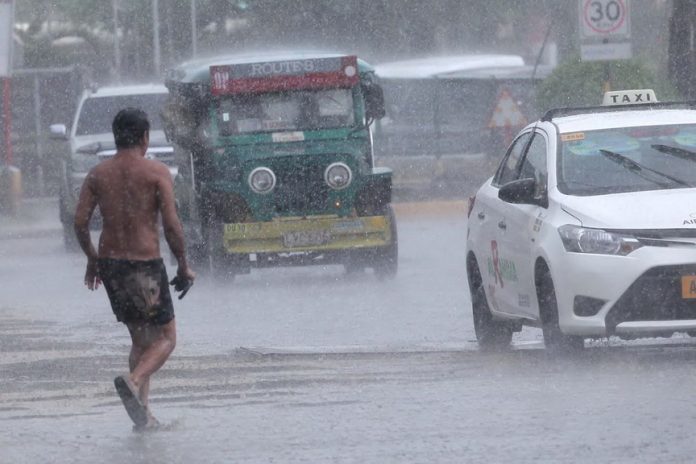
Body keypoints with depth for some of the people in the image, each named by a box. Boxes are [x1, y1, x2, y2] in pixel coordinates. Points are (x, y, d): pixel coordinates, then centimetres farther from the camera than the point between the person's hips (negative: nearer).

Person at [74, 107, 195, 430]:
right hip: (146, 263, -5)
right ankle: (133, 381, -22)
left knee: (140, 339, 18)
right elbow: (171, 225, -14)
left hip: (109, 261, 5)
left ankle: (142, 413, 10)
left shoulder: (98, 174, 5)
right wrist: (183, 265, -2)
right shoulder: (156, 173, -7)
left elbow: (80, 222, 0)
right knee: (166, 339, 7)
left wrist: (92, 259, 15)